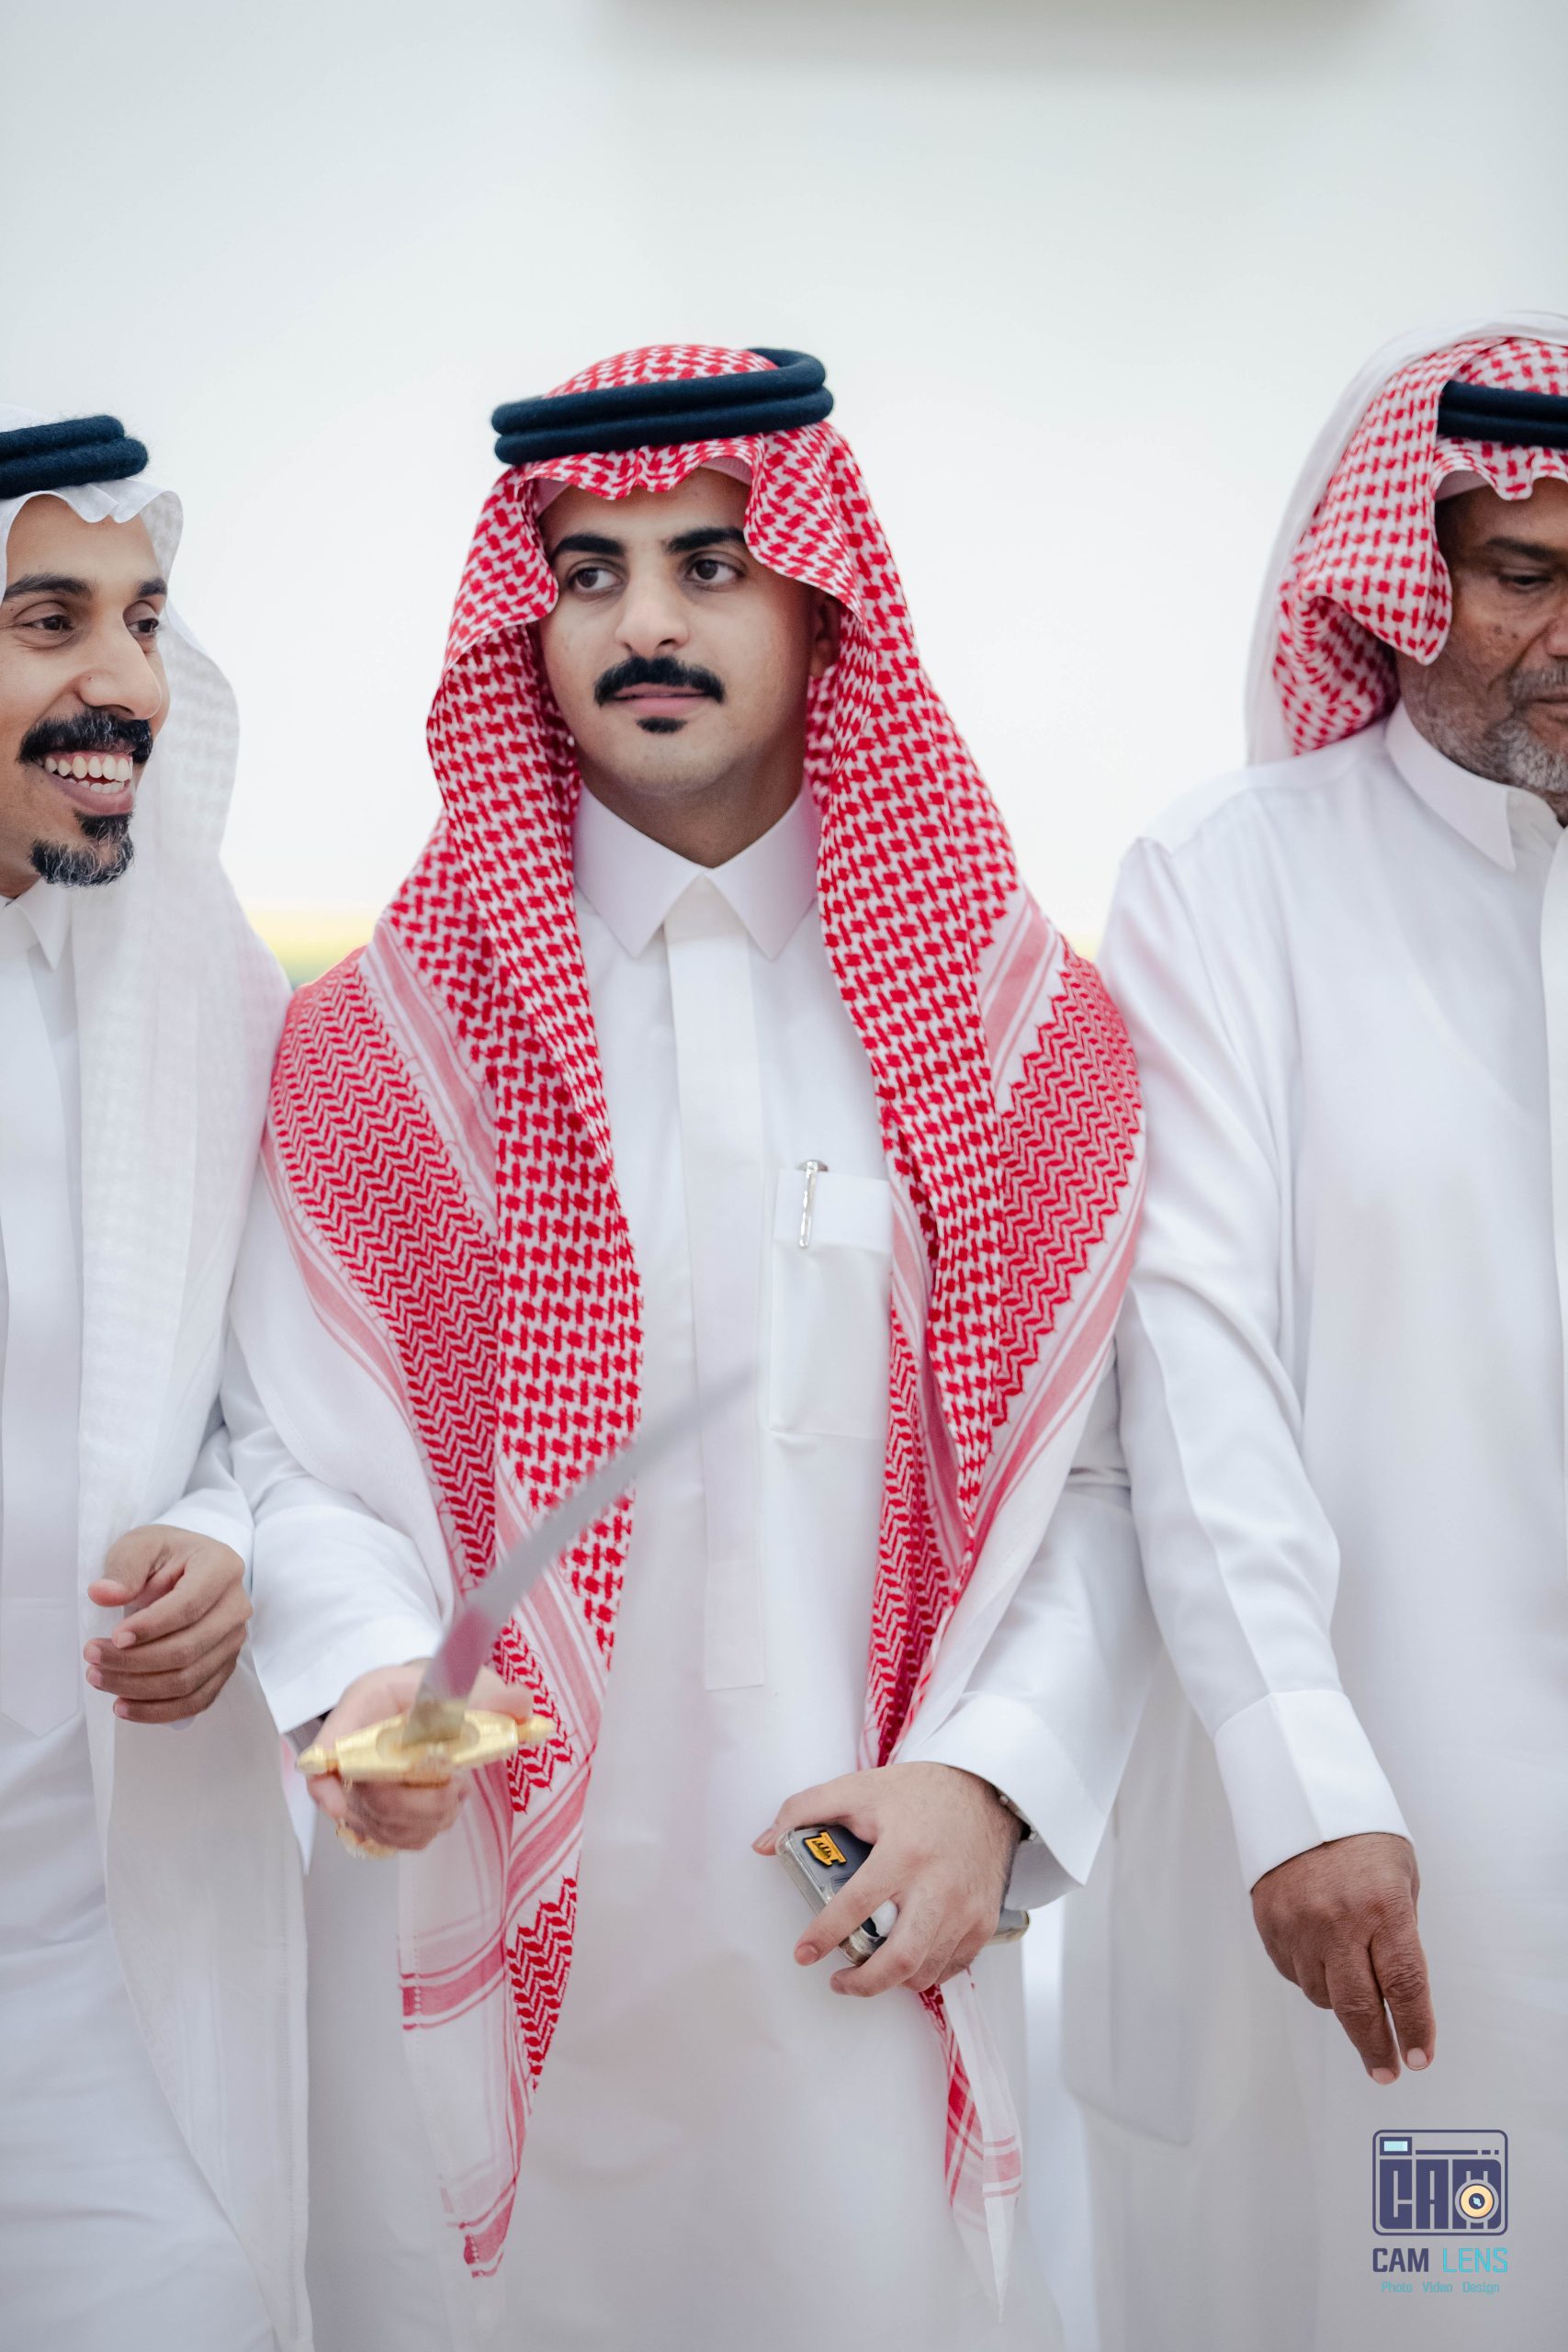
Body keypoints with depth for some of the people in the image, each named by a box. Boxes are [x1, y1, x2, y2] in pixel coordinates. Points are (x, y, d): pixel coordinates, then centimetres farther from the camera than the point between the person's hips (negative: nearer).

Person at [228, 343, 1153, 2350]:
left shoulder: (1015, 1021, 2)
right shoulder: (386, 1034, 1)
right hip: (480, 1908, 0)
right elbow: (300, 1454, -2)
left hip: (869, 1920, 1)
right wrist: (373, 1675, -20)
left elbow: (1086, 1478, 1)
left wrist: (986, 1776, -12)